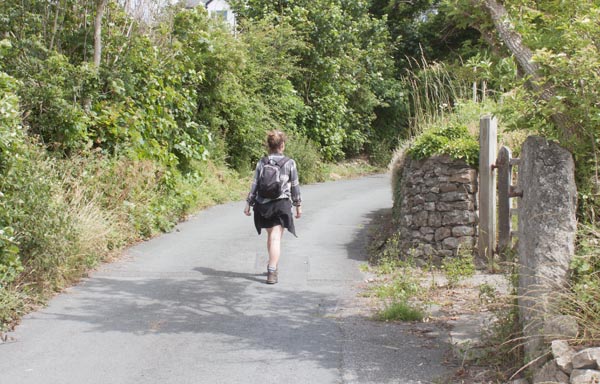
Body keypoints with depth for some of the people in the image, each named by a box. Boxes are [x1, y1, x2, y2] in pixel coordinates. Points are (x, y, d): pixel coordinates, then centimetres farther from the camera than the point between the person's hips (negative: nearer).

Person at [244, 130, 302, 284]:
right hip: (281, 204, -3)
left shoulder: (261, 163, 2)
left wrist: (249, 203, 9)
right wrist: (298, 205, 9)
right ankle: (272, 271, -16)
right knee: (276, 238, -6)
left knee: (270, 236, 20)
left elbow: (255, 185, 2)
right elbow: (294, 186, 0)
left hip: (263, 204, 3)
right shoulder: (289, 163, -4)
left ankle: (273, 266, 34)